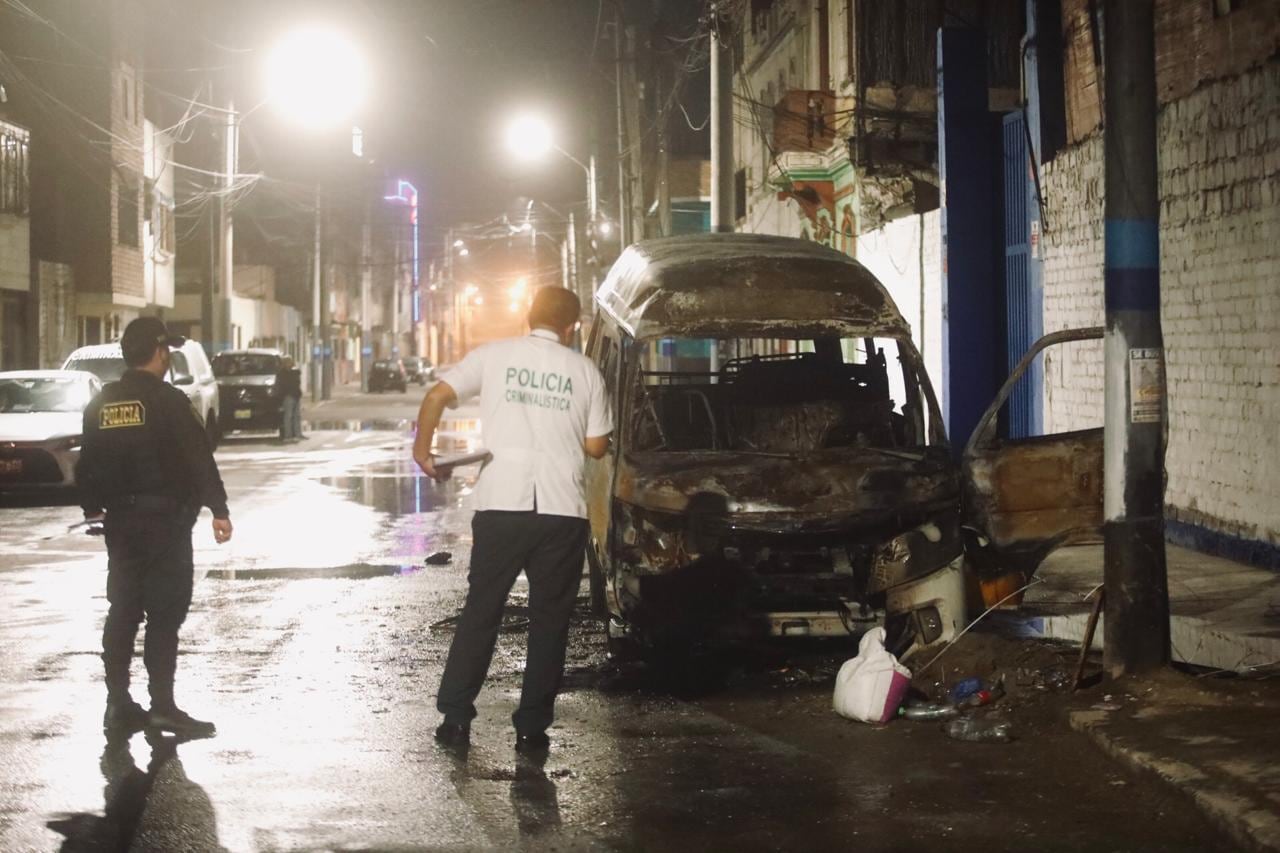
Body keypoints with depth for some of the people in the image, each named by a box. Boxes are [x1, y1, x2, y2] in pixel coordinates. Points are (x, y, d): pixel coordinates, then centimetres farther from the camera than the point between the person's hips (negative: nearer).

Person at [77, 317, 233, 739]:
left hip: (120, 520, 6)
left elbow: (87, 463, 15)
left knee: (123, 609, 12)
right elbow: (200, 459, -14)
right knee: (165, 612, -4)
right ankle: (162, 705, -7)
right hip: (165, 518, -6)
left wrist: (93, 507, 27)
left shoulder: (102, 404, 8)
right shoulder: (168, 401, -11)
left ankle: (118, 702, 13)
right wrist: (218, 509, -10)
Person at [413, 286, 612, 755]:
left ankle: (455, 718, 8)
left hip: (501, 504, 0)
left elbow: (437, 395, -2)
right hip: (563, 510, 0)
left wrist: (422, 448, 13)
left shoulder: (494, 355, 4)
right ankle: (532, 728, 7)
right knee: (549, 620, 9)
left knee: (480, 611, 11)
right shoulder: (584, 371, 6)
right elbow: (596, 446, 8)